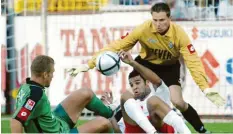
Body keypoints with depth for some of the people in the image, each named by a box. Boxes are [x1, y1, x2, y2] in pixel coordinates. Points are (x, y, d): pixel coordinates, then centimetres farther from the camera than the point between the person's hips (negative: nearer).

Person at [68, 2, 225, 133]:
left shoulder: (179, 34, -32)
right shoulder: (143, 29, -32)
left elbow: (193, 62, -32)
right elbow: (118, 46, -29)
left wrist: (206, 88, -42)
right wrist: (89, 65, -32)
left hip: (169, 66, -1)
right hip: (146, 62, 1)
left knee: (178, 102, -16)